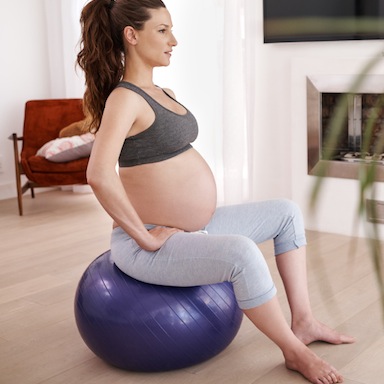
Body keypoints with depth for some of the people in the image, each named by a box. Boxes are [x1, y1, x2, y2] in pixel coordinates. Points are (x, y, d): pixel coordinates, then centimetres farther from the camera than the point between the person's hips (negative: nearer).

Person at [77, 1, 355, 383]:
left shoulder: (160, 93, 10)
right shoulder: (124, 98, -19)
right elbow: (99, 175, -33)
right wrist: (145, 237, -25)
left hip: (192, 228, 10)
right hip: (151, 245, -10)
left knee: (286, 213, 13)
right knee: (241, 253, -34)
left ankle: (303, 322, 15)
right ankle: (295, 352, -10)